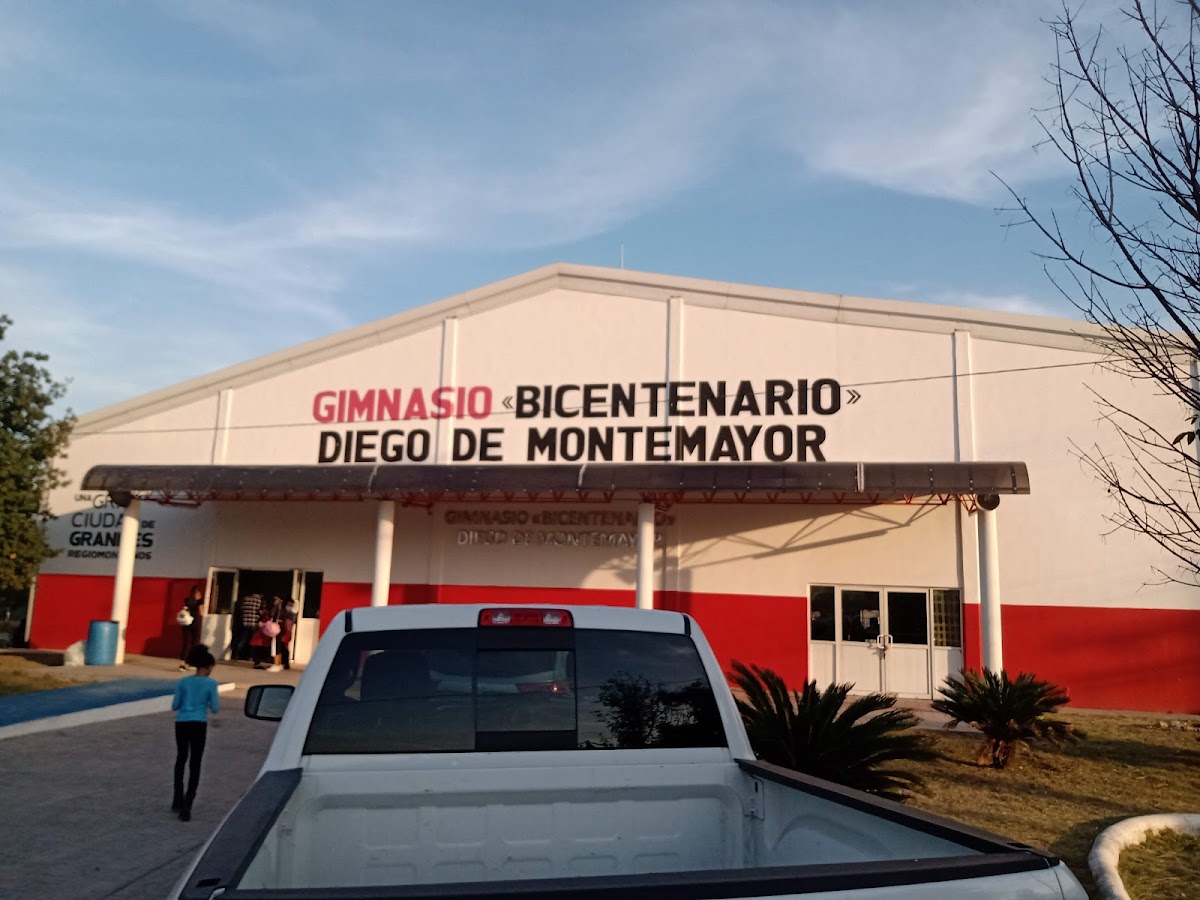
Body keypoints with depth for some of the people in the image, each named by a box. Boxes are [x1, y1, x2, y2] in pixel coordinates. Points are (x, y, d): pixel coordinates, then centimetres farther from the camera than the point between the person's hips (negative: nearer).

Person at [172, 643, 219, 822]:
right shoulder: (210, 683, -5)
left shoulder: (183, 682, 4)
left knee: (181, 759, 24)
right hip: (198, 725, -3)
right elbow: (214, 708, -3)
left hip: (181, 724, 3)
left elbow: (175, 706, 5)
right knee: (195, 764, 4)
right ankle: (186, 806, -4)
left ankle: (178, 800, 31)